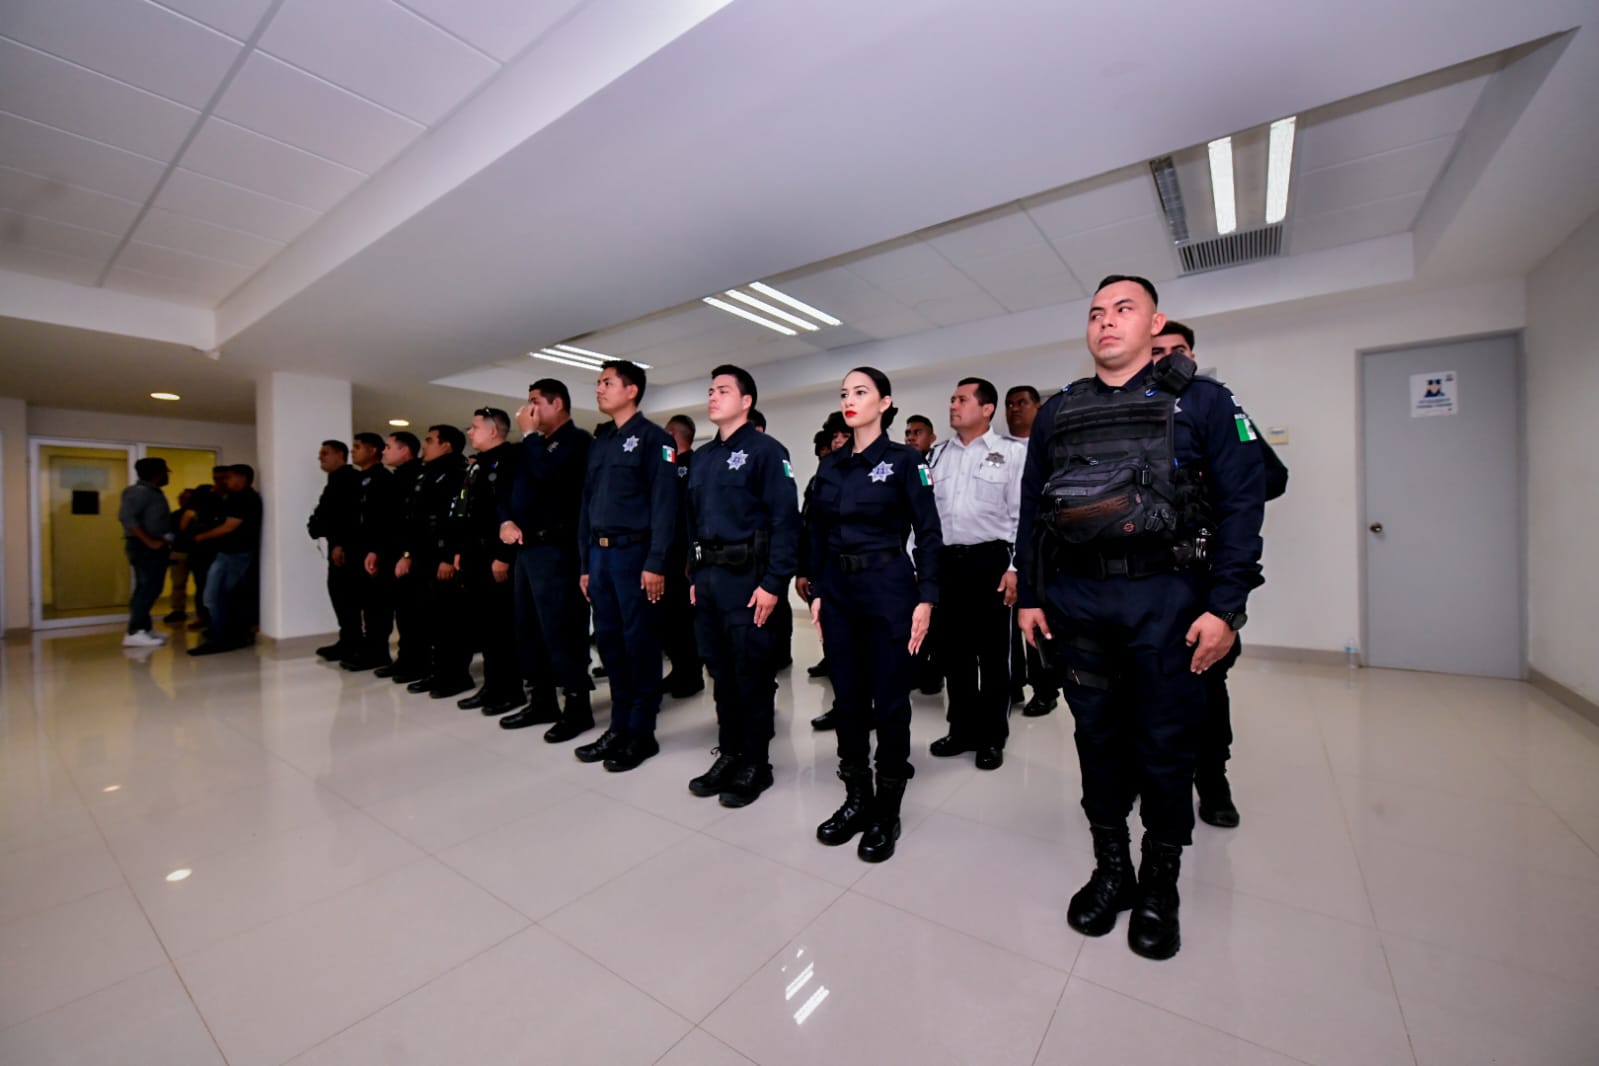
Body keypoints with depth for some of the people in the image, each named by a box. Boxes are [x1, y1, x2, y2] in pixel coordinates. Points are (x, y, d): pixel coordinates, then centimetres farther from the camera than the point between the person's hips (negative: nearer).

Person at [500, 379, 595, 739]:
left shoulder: (576, 440, -5)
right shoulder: (536, 445, 22)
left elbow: (547, 472, -23)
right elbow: (512, 489, 21)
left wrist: (528, 434, -8)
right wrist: (507, 520, 2)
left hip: (554, 548, -9)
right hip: (526, 548, 10)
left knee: (560, 629, -6)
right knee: (529, 629, 13)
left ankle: (577, 707, 4)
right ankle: (543, 701, 25)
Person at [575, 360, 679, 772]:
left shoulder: (653, 437, -4)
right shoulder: (599, 442, 18)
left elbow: (664, 503, -12)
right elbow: (587, 503, 18)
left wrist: (655, 562, -18)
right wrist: (586, 562, 14)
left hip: (634, 553, -7)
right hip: (600, 554, 8)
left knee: (640, 642, 1)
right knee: (608, 641, 12)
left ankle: (642, 732, 13)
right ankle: (620, 726, 25)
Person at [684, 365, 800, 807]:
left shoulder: (765, 450, -7)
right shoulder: (703, 457, 16)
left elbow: (785, 521, -14)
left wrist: (773, 583, -19)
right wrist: (695, 575, 13)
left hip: (748, 578, -7)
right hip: (709, 578, 7)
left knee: (753, 676, 3)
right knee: (721, 672, 14)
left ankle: (755, 764, 19)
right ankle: (729, 754, 29)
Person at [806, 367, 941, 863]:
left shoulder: (903, 460, -4)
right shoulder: (830, 465, 10)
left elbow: (929, 533, -7)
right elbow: (816, 533, 11)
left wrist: (926, 598, -12)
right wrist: (817, 591, 7)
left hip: (888, 588, -5)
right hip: (838, 590, 5)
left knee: (889, 702, 5)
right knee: (848, 699, 12)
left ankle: (887, 811, 22)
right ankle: (856, 799, 29)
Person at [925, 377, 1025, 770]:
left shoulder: (1011, 452, -1)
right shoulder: (938, 453, 12)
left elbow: (1023, 514, -5)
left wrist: (1015, 568, -10)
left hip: (989, 560, -4)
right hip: (945, 561, 5)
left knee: (993, 653, 7)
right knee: (953, 651, 13)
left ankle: (992, 737, 22)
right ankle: (962, 729, 28)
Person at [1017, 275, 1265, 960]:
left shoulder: (1201, 400, 3)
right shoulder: (1056, 413, 11)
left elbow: (1242, 503, -3)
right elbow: (1031, 511, 10)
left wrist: (1225, 606, -11)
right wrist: (1030, 596, 5)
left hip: (1165, 598, -2)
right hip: (1075, 600, 3)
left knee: (1165, 744, 8)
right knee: (1098, 736, 12)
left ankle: (1159, 885, 29)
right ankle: (1110, 868, 31)